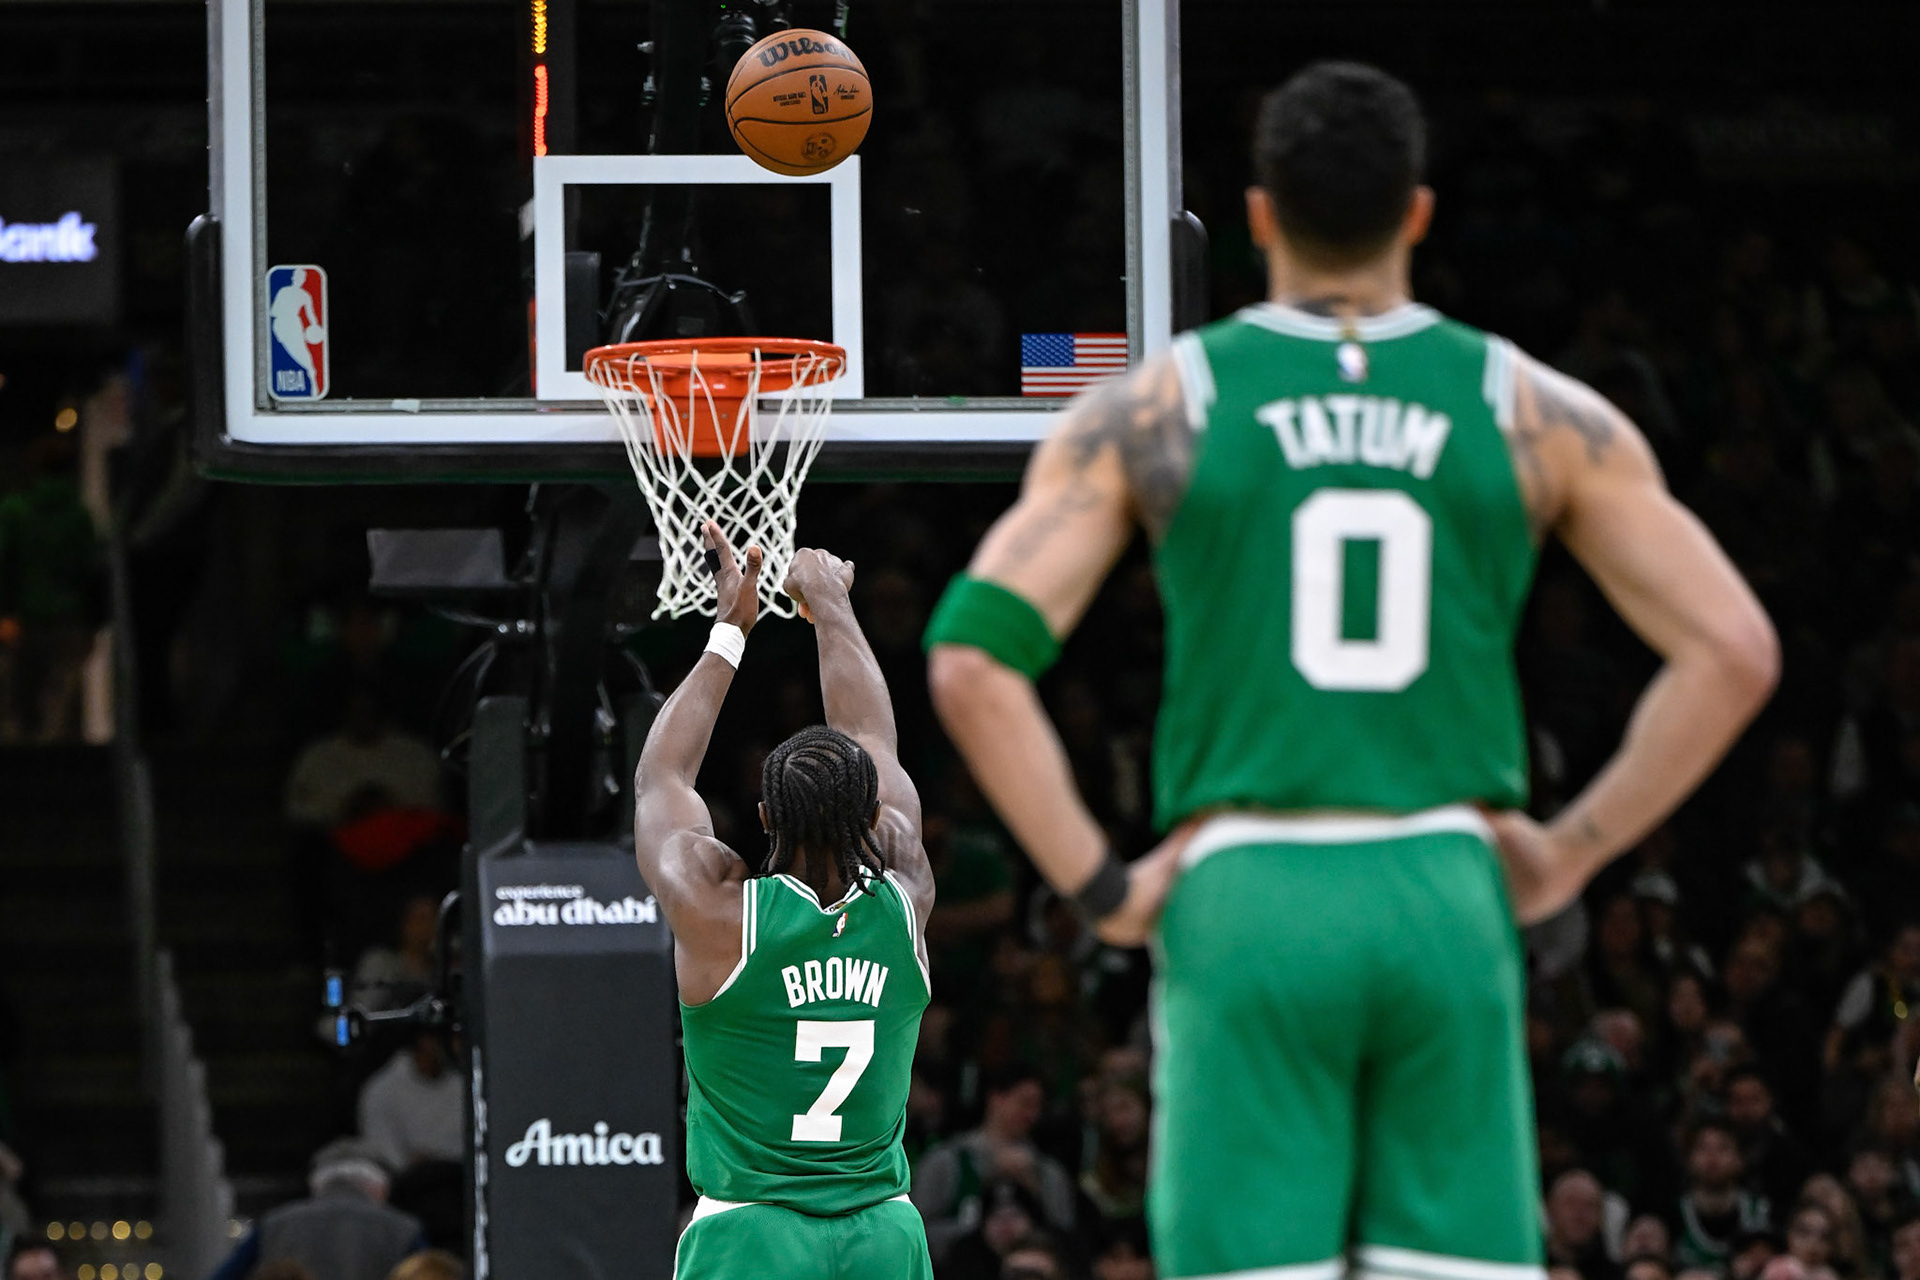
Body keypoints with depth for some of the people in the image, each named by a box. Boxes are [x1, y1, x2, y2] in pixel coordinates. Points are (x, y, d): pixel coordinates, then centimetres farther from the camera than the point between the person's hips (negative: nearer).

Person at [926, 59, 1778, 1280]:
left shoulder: (1153, 409, 3)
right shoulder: (1537, 412, 6)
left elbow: (972, 658, -5)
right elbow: (1733, 651, 2)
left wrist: (1097, 885, 1)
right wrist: (1570, 853, 8)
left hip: (1246, 907, -1)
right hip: (1448, 902, 1)